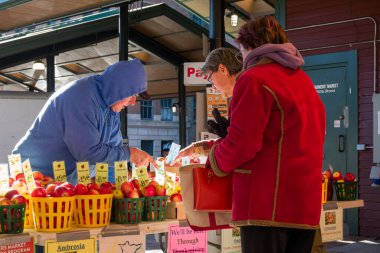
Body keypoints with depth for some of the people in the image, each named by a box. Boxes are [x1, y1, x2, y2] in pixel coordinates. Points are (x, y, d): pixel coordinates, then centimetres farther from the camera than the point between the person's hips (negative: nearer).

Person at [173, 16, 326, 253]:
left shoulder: (255, 79, -8)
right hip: (306, 205, 8)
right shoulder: (304, 81, 18)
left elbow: (242, 143, -16)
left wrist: (216, 161, 3)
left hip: (268, 203, -8)